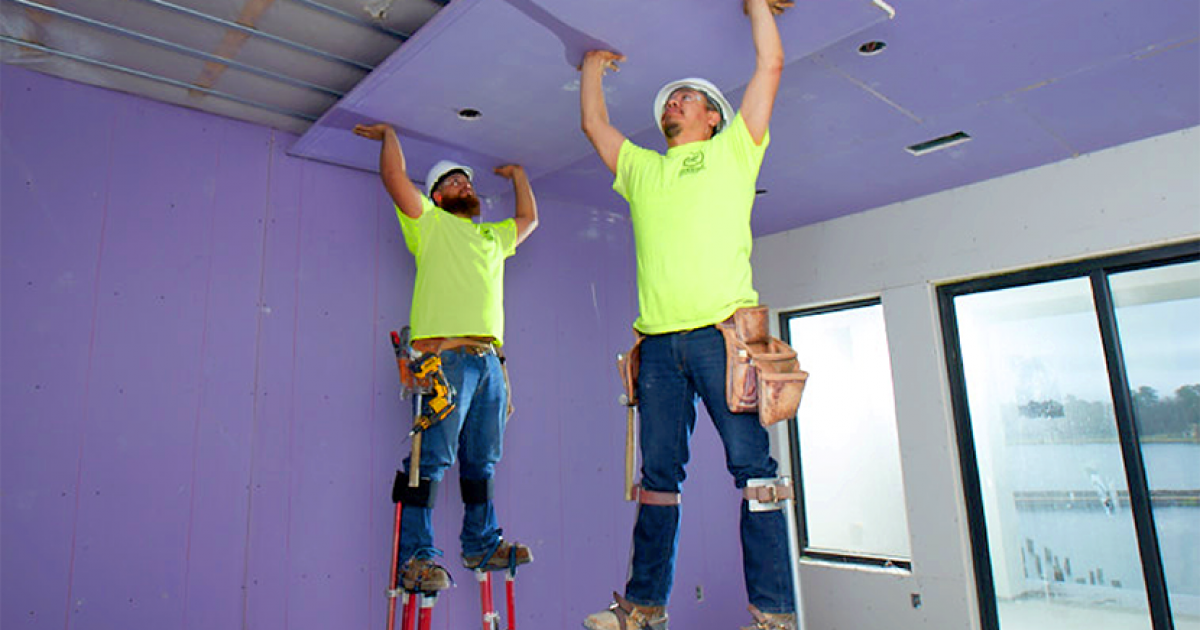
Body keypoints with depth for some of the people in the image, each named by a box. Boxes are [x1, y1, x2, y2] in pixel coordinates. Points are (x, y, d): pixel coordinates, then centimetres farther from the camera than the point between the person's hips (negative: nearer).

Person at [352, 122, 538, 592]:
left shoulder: (493, 236, 29)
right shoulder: (430, 222, 12)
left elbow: (529, 218, 42)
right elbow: (394, 176, 2)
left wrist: (517, 175, 49)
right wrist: (389, 135, 16)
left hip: (489, 359, 7)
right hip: (445, 354, -6)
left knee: (482, 461, 10)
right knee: (432, 457, -10)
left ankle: (481, 544, 20)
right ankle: (417, 555, -4)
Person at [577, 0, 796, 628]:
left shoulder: (732, 149, 16)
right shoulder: (641, 168, 26)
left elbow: (770, 65, 13)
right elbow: (593, 123, 33)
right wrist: (594, 66, 44)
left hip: (722, 332, -4)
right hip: (659, 341, 4)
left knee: (752, 466, -5)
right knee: (658, 474, 6)